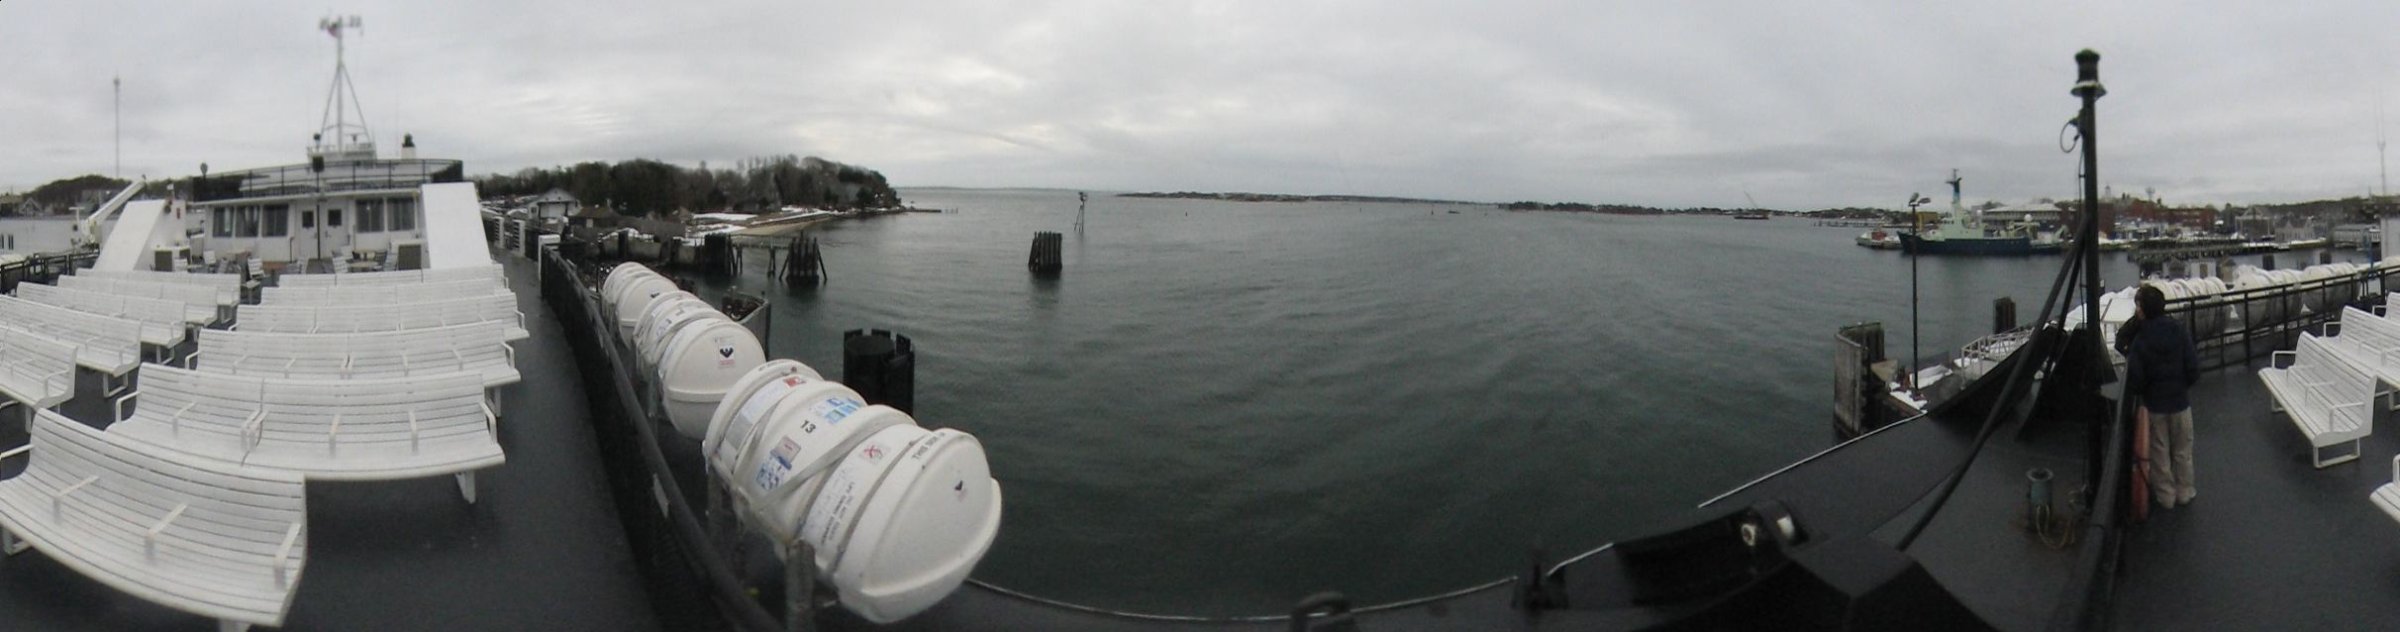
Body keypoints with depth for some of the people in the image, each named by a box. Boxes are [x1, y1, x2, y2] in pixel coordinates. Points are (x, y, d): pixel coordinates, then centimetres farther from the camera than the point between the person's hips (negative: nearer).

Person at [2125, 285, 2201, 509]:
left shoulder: (2140, 340, -18)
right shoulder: (2179, 332, -11)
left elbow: (2135, 378, -16)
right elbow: (2193, 368, -6)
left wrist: (2135, 391, 5)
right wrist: (2184, 385, 12)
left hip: (2154, 404, -2)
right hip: (2180, 400, 2)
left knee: (2160, 452, 12)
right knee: (2182, 450, 18)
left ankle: (2165, 495, 21)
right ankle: (2184, 492, 28)